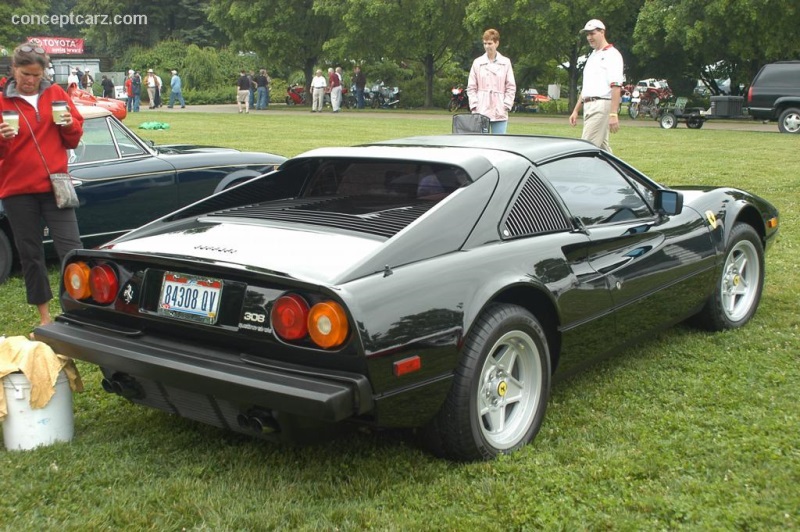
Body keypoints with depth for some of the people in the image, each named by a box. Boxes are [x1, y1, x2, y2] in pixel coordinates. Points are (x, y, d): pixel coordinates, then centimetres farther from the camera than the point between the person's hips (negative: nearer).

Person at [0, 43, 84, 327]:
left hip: (54, 185, 0)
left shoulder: (56, 94, 5)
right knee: (30, 254, 7)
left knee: (72, 250, -8)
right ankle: (44, 316, 18)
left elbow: (73, 140, 10)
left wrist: (70, 125, -11)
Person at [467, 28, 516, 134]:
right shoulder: (477, 63, 6)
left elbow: (511, 87, 7)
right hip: (481, 111, 0)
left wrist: (506, 105, -2)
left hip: (499, 112, 0)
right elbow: (471, 88, 8)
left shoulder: (506, 62, 6)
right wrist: (474, 105, -2)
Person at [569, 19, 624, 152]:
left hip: (602, 105, -9)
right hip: (588, 106, 9)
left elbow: (616, 87, -15)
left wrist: (613, 114, -23)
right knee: (602, 147, 10)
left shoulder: (612, 55, -6)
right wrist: (576, 110, 20)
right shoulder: (592, 56, 22)